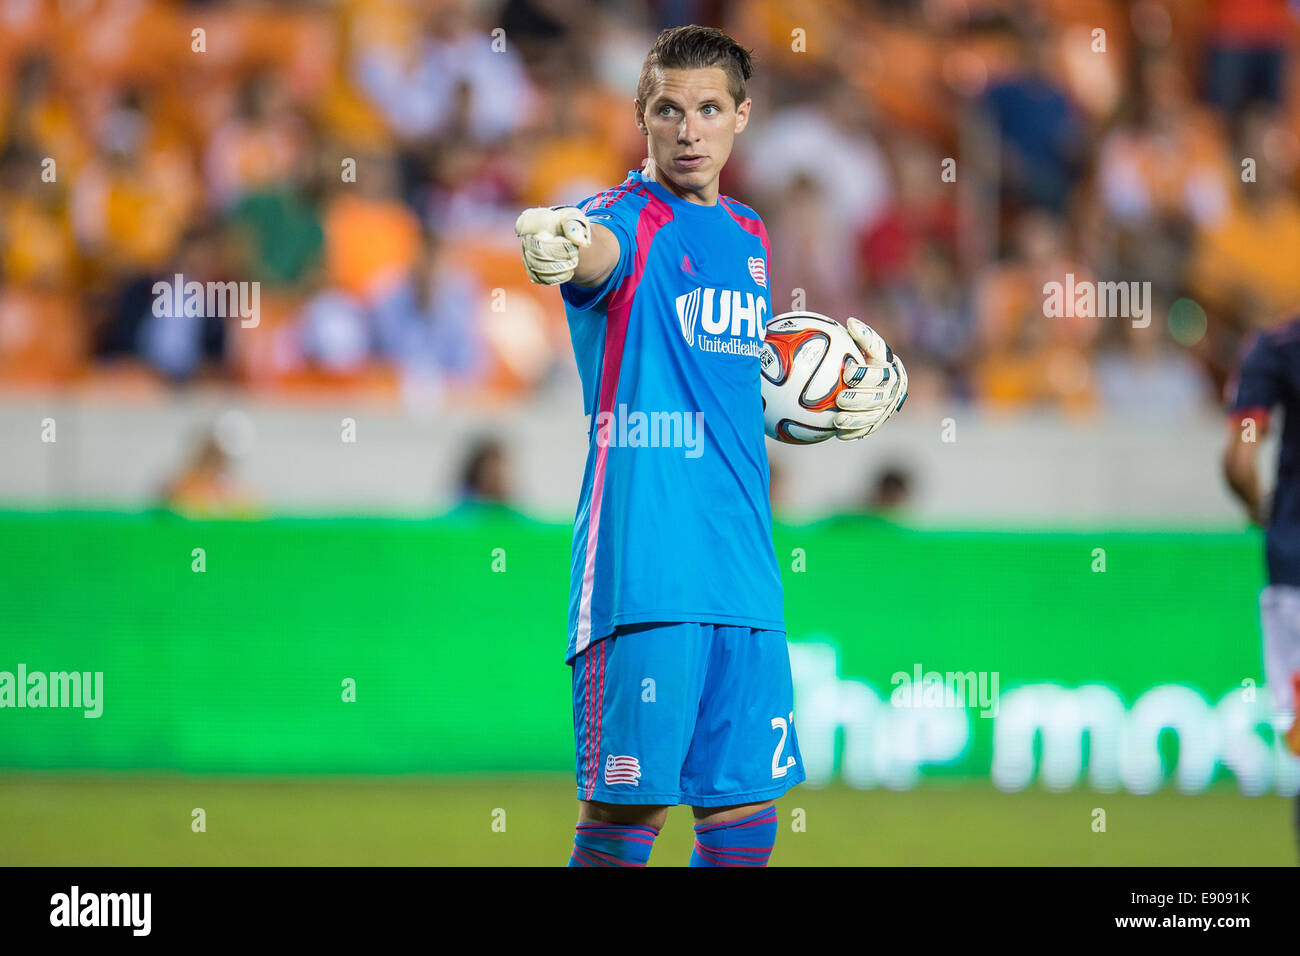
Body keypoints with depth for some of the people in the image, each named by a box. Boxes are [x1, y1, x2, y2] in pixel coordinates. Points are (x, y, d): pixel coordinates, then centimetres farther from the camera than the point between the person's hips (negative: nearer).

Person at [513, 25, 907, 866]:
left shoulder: (748, 235, 17)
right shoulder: (631, 221, -5)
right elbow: (597, 251, -31)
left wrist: (857, 370, 15)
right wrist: (558, 240, -55)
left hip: (743, 569, 7)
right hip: (645, 567, -7)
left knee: (745, 811, 7)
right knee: (628, 804, -9)